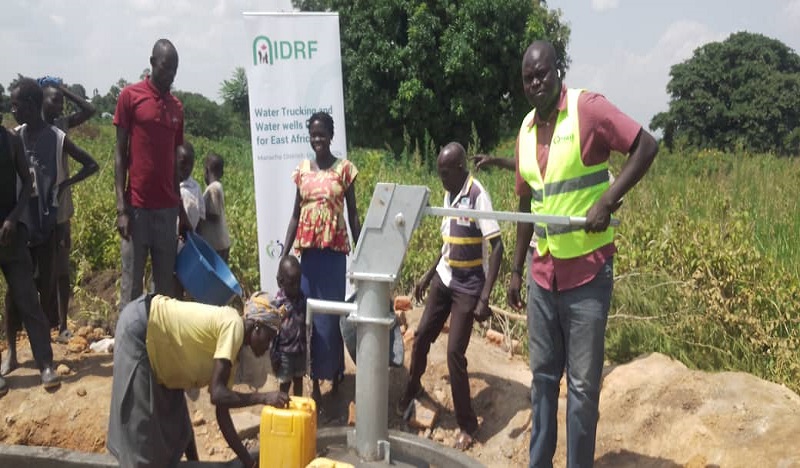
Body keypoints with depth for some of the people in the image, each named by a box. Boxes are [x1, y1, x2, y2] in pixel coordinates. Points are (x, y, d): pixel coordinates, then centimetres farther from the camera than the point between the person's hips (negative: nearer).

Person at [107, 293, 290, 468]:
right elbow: (217, 394, -26)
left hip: (154, 339, 10)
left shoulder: (230, 357, 7)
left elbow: (222, 414, 9)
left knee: (175, 420, 13)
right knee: (140, 425, -6)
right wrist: (263, 397, -22)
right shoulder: (234, 325, -19)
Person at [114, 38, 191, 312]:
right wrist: (121, 207, -10)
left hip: (168, 209, 4)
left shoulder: (177, 107, 13)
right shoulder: (130, 96, -1)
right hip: (137, 207, -4)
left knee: (166, 285, 7)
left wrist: (182, 210, 14)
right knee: (131, 285, 0)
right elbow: (119, 152, -3)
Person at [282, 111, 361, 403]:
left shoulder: (345, 168, -2)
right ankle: (315, 381, 15)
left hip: (335, 251, -3)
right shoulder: (302, 170, 7)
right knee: (308, 316, 5)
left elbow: (353, 215, 1)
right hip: (308, 250, 3)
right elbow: (295, 216, 10)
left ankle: (335, 375, 18)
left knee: (330, 316, 1)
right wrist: (284, 256, 5)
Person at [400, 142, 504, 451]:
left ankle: (467, 425, 8)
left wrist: (484, 298, -25)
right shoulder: (449, 195, 5)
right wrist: (428, 275, 20)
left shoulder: (477, 195, -19)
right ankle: (412, 387, 41)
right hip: (444, 279, 7)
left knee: (454, 353, -7)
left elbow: (497, 247, -21)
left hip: (467, 286, -7)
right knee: (422, 335, 13)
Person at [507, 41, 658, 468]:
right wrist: (516, 269, 15)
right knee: (543, 377, 15)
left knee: (582, 386, 2)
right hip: (543, 274, 6)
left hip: (588, 273, -6)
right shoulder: (526, 128, 9)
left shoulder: (588, 108, -10)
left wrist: (607, 201, -23)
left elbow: (646, 145, -14)